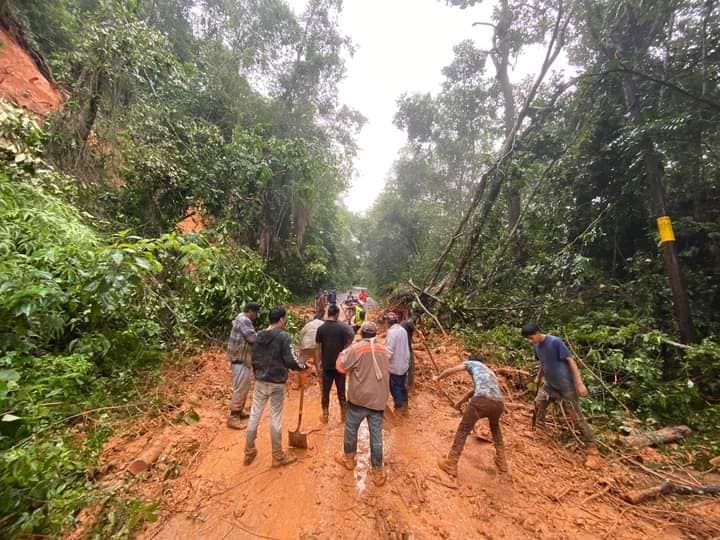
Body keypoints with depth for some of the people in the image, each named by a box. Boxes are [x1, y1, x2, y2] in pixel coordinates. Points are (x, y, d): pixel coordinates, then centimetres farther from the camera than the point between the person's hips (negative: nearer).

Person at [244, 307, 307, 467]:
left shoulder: (259, 336, 2)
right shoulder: (284, 336, -17)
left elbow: (254, 359, 10)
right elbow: (290, 361, -22)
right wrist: (304, 366, -4)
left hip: (260, 382, 5)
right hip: (277, 383, -5)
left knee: (254, 416, 16)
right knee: (275, 419, 7)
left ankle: (249, 452, 32)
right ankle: (278, 456, 23)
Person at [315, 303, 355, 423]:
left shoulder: (321, 328, -6)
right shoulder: (342, 327, -10)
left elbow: (317, 347, -2)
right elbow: (347, 346, -7)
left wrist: (318, 362, 9)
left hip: (326, 365, 1)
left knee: (325, 390, 13)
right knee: (341, 390, 14)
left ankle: (325, 415, 22)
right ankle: (343, 413, 25)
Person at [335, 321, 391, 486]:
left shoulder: (356, 348, -13)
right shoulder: (384, 350, 3)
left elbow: (341, 366, -7)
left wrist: (344, 353, 8)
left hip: (359, 398, -3)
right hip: (378, 400, 4)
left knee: (351, 429, 20)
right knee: (376, 436, 12)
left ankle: (349, 459, 38)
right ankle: (378, 472, 22)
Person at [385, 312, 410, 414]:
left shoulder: (391, 332, -23)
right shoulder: (403, 330, 4)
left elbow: (389, 351, -27)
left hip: (395, 365, -8)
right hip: (404, 363, 8)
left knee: (395, 388, 7)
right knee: (402, 386, 22)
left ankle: (399, 408, 18)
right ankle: (404, 405, 35)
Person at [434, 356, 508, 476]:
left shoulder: (472, 363, 24)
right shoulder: (489, 372, 40)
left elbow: (451, 370, 20)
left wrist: (438, 377, 37)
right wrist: (460, 402, 61)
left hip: (482, 401, -6)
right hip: (498, 403, 6)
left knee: (463, 430, 7)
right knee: (495, 427, 36)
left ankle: (450, 465, 12)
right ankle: (502, 462, 40)